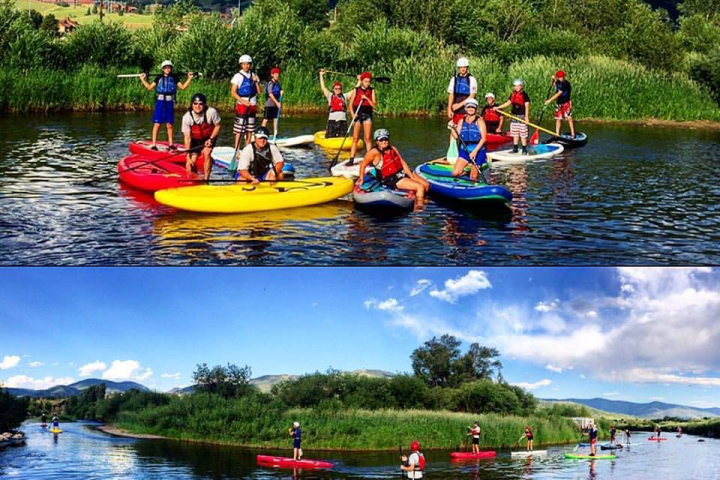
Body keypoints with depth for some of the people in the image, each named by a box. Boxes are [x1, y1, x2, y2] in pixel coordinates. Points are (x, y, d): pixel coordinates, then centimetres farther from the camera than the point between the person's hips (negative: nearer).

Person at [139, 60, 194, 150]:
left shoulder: (174, 78, 9)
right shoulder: (159, 78, 6)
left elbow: (182, 87, 8)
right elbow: (149, 87, 8)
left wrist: (189, 78, 3)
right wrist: (143, 79, 0)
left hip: (170, 102, 2)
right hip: (160, 102, -2)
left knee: (169, 125, 7)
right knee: (157, 124, -4)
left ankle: (170, 144, 15)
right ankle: (153, 145, -2)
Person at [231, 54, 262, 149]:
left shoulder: (254, 76, 11)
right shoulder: (238, 76, -4)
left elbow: (259, 92, 9)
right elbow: (233, 92, -9)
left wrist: (256, 82, -7)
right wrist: (243, 101, -19)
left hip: (252, 105, 5)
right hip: (241, 105, -5)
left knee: (250, 130, 8)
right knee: (239, 129, -9)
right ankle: (236, 150, -9)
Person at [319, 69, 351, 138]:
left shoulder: (345, 96, 16)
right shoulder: (330, 96, 13)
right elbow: (323, 87, 8)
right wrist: (321, 75, 9)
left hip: (343, 120, 1)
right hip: (332, 120, -1)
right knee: (330, 138, -4)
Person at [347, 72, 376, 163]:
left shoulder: (372, 91, 5)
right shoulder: (356, 90, 3)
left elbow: (374, 105, -2)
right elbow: (351, 104, 4)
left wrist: (366, 98, -14)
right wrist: (353, 114, -11)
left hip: (367, 115, 0)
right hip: (357, 115, 0)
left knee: (367, 138, -3)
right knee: (355, 138, -1)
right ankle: (351, 159, -1)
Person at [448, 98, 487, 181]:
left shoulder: (479, 121, -4)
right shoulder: (461, 121, 9)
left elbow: (483, 138, -12)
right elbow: (456, 136, 3)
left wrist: (475, 151, -20)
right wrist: (452, 128, -14)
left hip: (478, 151, -4)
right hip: (464, 150, 4)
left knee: (473, 178, -3)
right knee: (455, 173, -8)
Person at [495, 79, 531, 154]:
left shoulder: (524, 95, -7)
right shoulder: (513, 95, 11)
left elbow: (527, 106, -11)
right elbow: (508, 103, 18)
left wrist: (526, 117, -19)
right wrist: (497, 107, 15)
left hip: (522, 117, -6)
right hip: (514, 117, 6)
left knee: (523, 134, -6)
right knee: (515, 134, 10)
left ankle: (524, 150, -1)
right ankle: (515, 149, 18)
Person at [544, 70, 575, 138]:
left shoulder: (566, 84, -18)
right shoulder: (558, 82, 5)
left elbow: (559, 93, -22)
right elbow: (554, 84, 30)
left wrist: (550, 100, -22)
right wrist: (553, 79, 7)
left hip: (566, 103, -7)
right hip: (559, 103, 7)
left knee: (569, 118, -11)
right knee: (558, 119, 8)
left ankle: (573, 134, -7)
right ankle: (557, 134, 14)